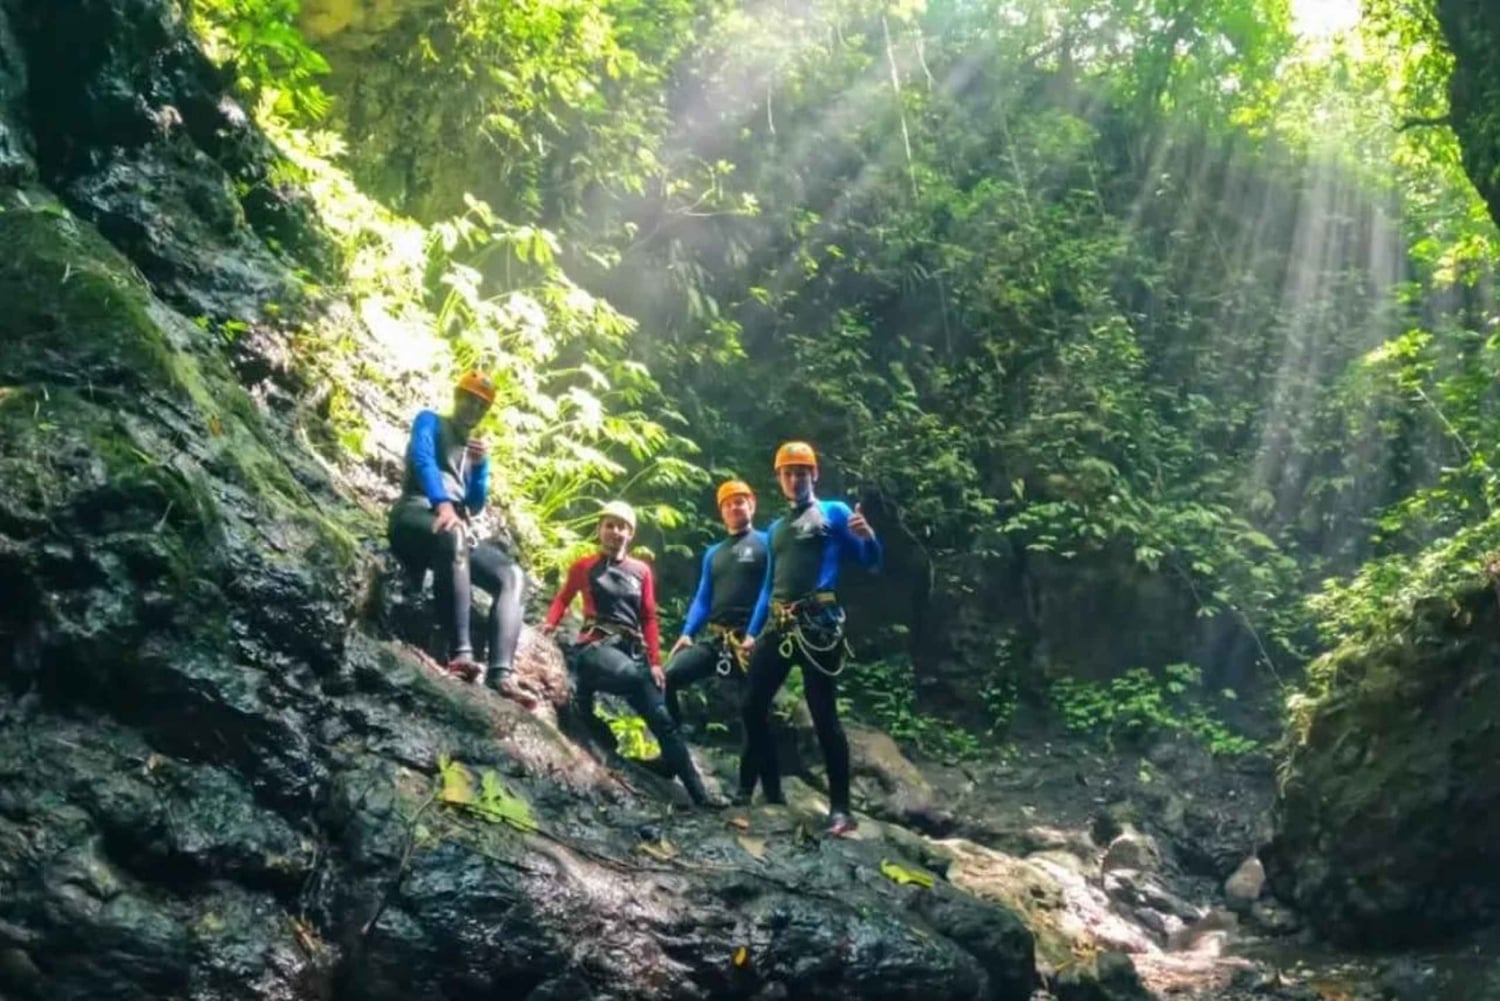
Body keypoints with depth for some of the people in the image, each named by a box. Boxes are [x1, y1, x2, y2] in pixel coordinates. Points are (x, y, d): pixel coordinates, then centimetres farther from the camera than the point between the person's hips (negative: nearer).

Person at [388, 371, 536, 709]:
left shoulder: (476, 448, 29)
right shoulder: (430, 422, 14)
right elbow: (422, 460, -8)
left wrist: (481, 465, 1)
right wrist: (442, 503, -27)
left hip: (459, 530, 6)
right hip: (416, 516, -6)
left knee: (511, 575, -16)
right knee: (453, 535, -41)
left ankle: (501, 673, -33)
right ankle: (460, 652, -49)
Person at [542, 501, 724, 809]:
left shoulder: (641, 570, 14)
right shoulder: (583, 567, 8)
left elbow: (649, 619, 13)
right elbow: (563, 599, 18)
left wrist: (655, 662, 5)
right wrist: (550, 624, -2)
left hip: (633, 651, 4)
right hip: (596, 646, -4)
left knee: (662, 719, -3)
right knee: (632, 675, -39)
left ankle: (698, 793, -2)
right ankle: (584, 689, -10)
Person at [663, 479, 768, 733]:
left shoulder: (766, 544, 2)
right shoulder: (714, 553, 20)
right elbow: (703, 598, 19)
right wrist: (687, 633, 3)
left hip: (749, 638, -5)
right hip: (712, 636, 5)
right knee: (669, 677, -12)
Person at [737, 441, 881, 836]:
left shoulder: (833, 512, 5)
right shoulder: (776, 528, 23)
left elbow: (870, 563, -1)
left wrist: (868, 536, -22)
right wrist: (752, 632, 21)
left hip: (817, 624, -7)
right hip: (778, 624, 7)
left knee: (824, 715, -9)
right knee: (753, 706, 5)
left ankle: (841, 808, -5)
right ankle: (767, 790, 18)